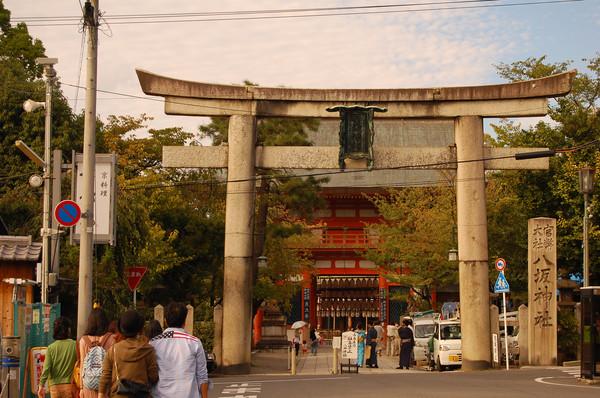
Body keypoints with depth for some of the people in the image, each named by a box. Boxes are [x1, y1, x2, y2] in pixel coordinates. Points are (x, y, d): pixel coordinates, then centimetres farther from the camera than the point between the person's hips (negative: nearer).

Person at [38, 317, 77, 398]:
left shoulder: (51, 348, -1)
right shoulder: (75, 345, -5)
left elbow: (46, 368, -4)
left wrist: (42, 385, 2)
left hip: (55, 386, 2)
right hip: (69, 385, -2)